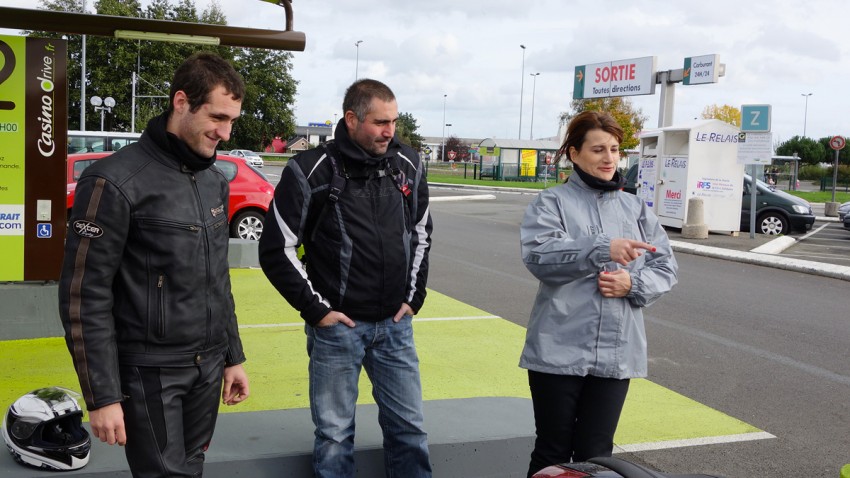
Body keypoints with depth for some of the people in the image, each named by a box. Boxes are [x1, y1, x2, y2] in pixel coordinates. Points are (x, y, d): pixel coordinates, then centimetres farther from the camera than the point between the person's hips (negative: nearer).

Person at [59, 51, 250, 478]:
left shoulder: (215, 181, 9)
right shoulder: (117, 182, -14)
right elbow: (85, 297, -14)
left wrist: (233, 357, 16)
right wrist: (102, 395, -14)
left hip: (208, 369, 7)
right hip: (150, 374, -6)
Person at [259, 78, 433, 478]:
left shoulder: (408, 165, 2)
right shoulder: (311, 172, -11)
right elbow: (276, 250, -8)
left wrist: (414, 296, 8)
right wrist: (316, 309, -9)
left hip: (395, 324, 4)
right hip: (337, 325, -3)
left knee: (408, 427, 12)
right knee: (334, 434, 9)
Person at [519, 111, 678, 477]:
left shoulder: (636, 209, 12)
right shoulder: (552, 203, -2)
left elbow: (665, 268, 9)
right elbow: (539, 255, -19)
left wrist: (633, 283, -12)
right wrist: (603, 249, -31)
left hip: (617, 354, 4)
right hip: (559, 351, -3)